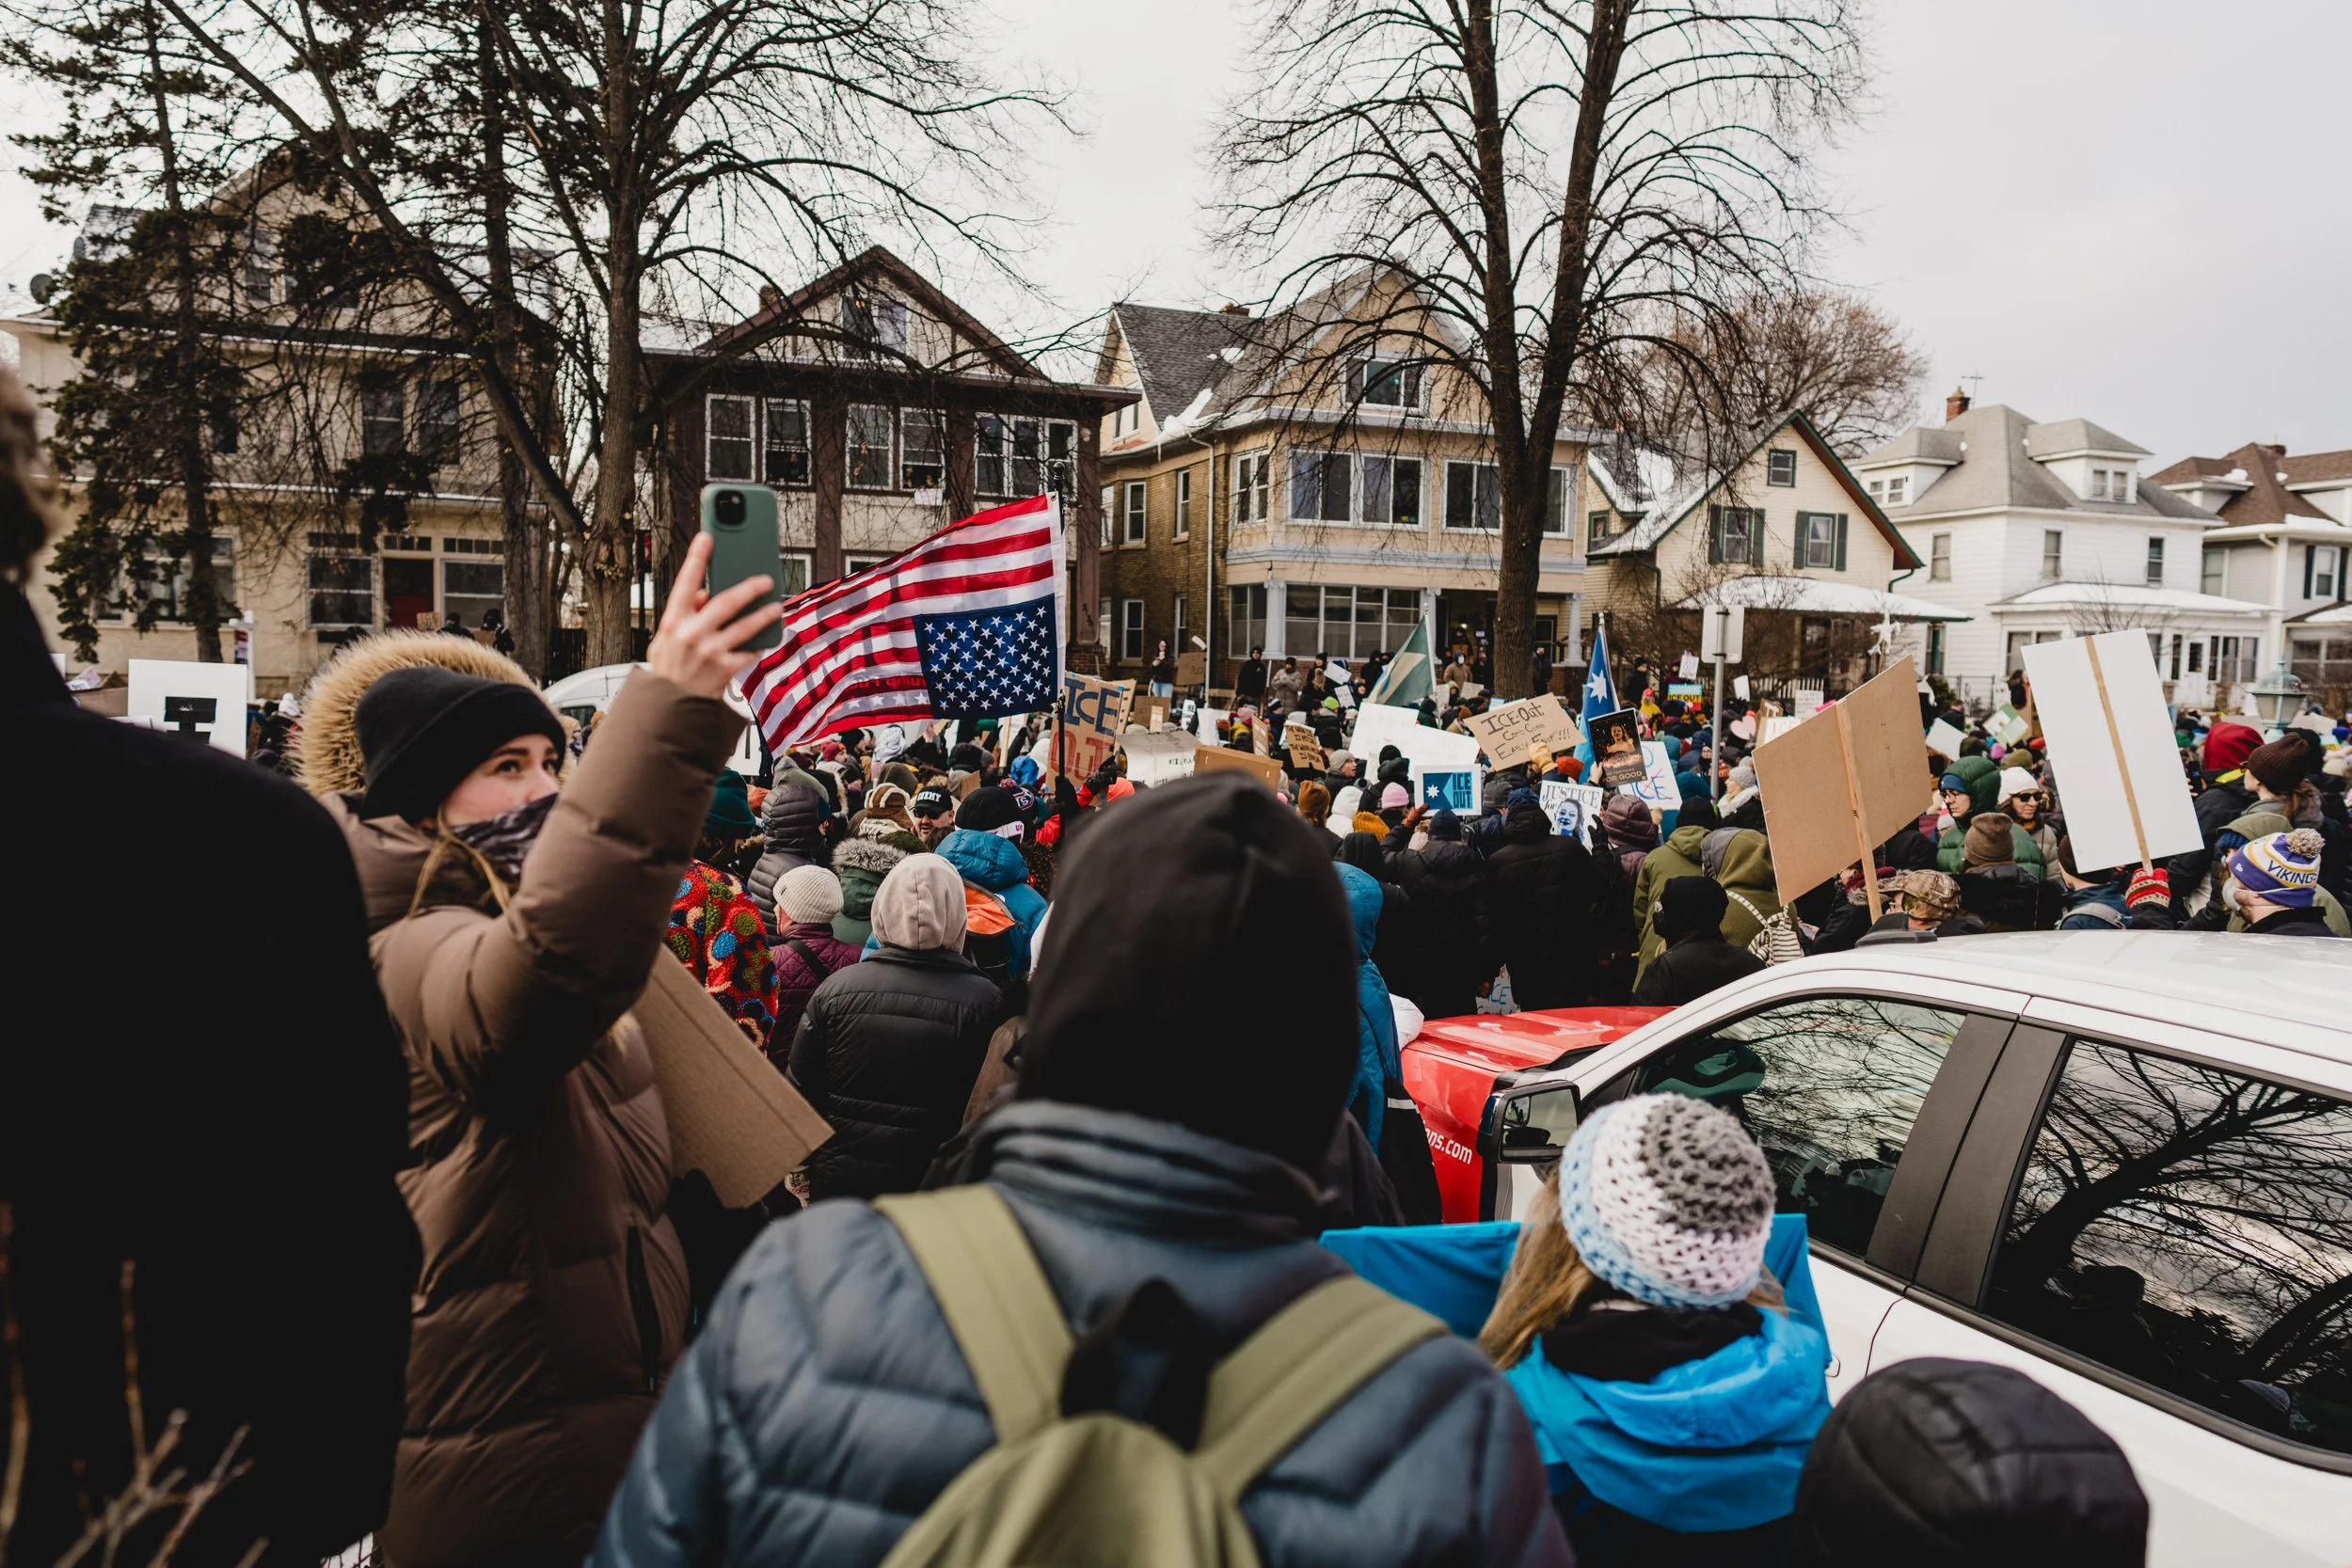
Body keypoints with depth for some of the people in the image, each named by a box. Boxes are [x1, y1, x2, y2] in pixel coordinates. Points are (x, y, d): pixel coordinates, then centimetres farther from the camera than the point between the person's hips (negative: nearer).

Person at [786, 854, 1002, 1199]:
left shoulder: (836, 988, -7)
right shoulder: (984, 1001, -15)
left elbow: (801, 1089, 1)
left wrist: (799, 1177, 14)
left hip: (838, 1183, 2)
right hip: (936, 1192, -2)